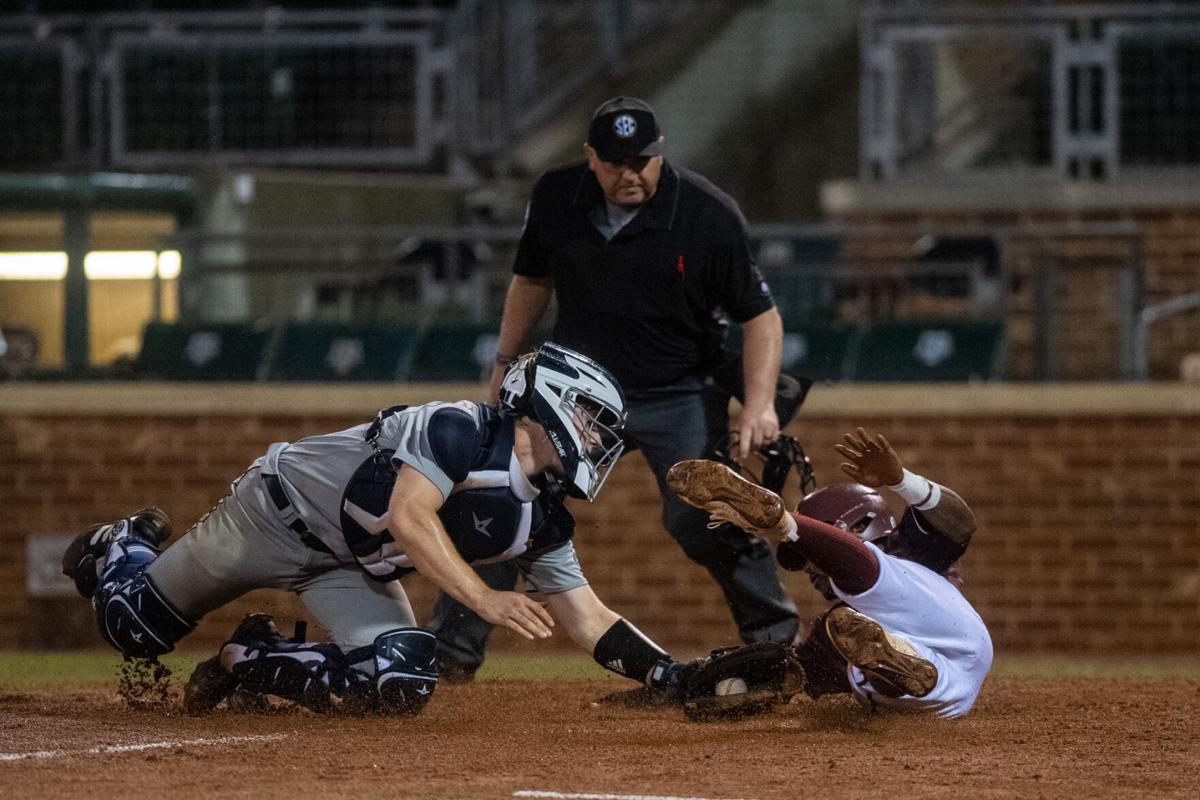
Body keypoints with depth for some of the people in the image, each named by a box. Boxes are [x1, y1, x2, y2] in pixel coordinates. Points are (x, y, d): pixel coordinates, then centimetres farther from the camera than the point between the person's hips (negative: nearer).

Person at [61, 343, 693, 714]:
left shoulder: (541, 521, -5)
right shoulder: (460, 429, -27)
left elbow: (587, 619, -4)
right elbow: (409, 518, -40)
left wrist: (669, 674, -17)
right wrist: (486, 601, -47)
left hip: (353, 571, 7)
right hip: (280, 510, -7)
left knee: (402, 686, -18)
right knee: (134, 630, 0)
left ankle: (249, 661, 5)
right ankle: (124, 548, 37)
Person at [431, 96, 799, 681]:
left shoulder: (710, 216, -18)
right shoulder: (556, 199, -7)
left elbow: (760, 314, -12)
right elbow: (532, 280, 12)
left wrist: (759, 404, -23)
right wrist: (505, 365, 13)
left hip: (679, 398, -3)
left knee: (703, 520, -18)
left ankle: (778, 639, -1)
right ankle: (452, 649, 3)